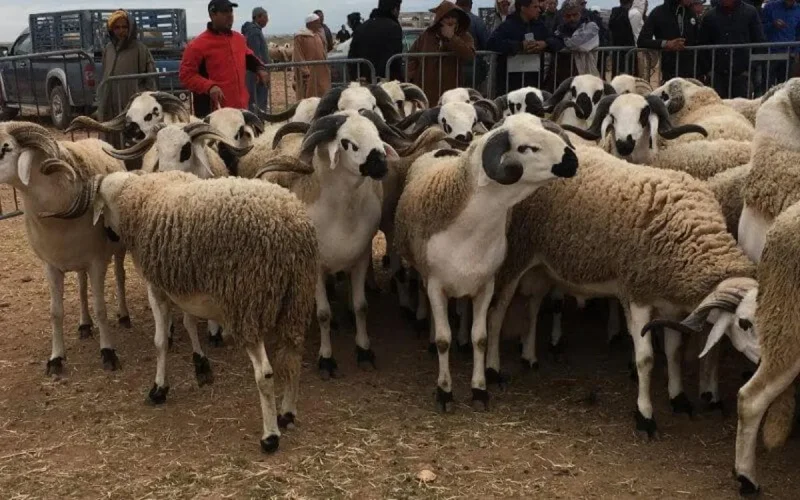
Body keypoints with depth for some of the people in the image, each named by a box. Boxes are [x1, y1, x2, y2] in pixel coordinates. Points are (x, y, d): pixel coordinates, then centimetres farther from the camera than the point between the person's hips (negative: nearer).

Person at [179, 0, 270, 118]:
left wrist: (259, 68, 11)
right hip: (213, 112, -7)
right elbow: (185, 75, -9)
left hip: (240, 108, 7)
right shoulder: (198, 45, -9)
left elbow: (248, 57, 32)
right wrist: (209, 86, -24)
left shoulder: (239, 38, 12)